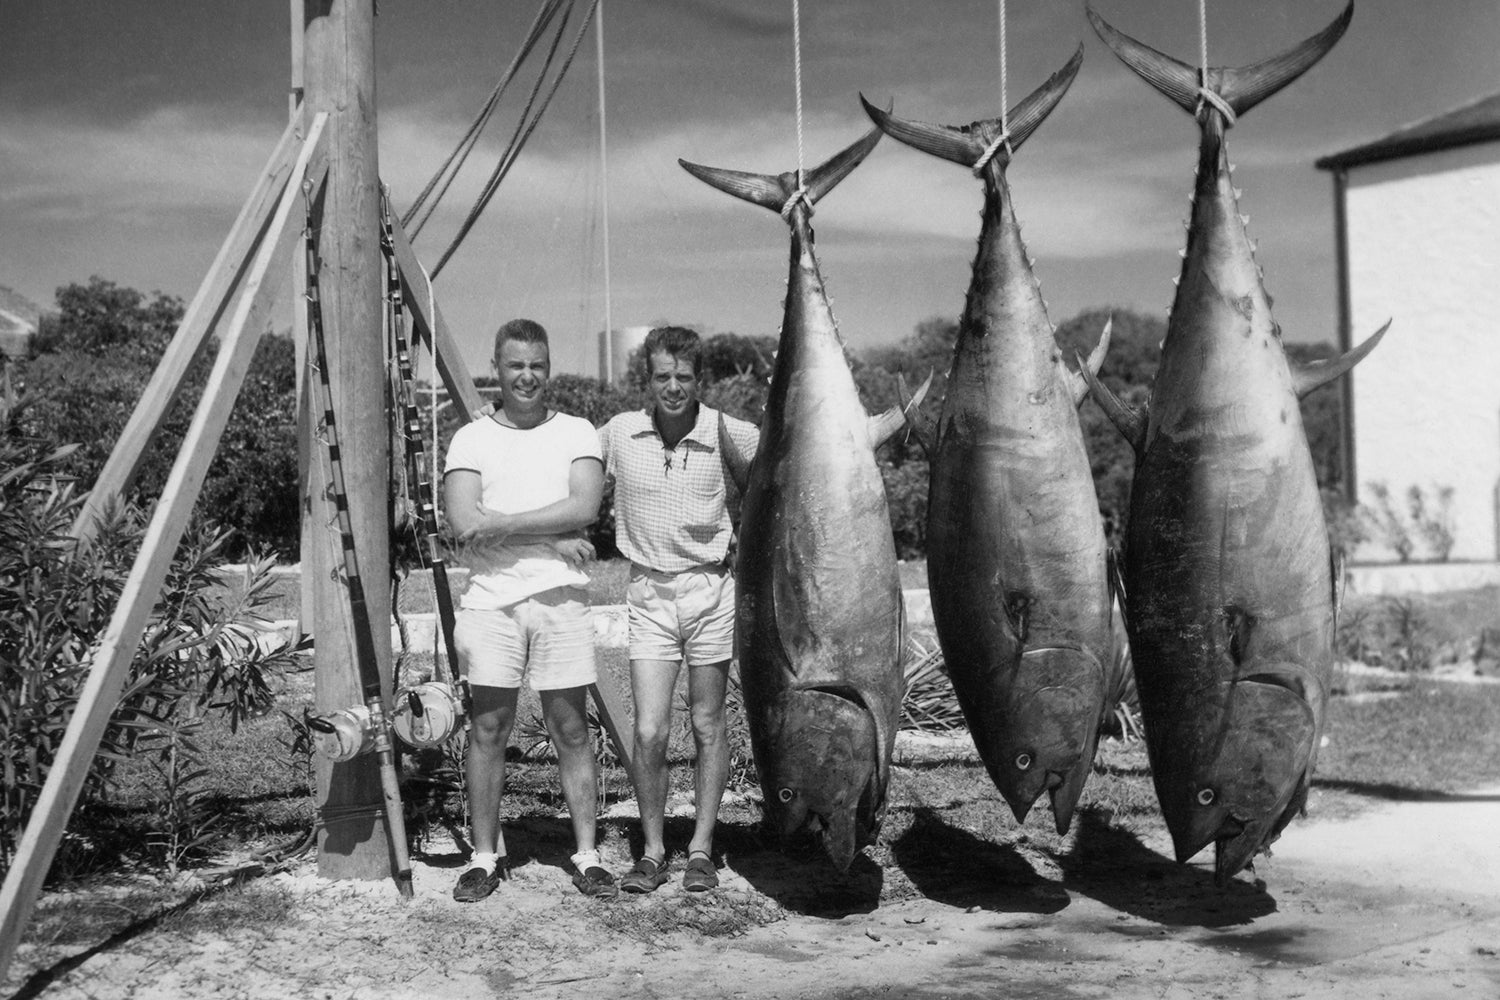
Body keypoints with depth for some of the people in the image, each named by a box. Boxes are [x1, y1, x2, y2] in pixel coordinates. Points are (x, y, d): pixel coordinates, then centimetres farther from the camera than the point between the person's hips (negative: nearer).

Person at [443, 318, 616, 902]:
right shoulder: (471, 439, 7)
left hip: (560, 596, 0)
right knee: (488, 728, 4)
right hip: (490, 598, 0)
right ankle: (484, 856, 16)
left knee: (571, 728, 4)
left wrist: (501, 524, -11)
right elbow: (464, 523, -6)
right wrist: (551, 539, -10)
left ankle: (586, 855, 12)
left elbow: (584, 508, -8)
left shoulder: (576, 432, 8)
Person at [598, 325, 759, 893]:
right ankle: (652, 852, 11)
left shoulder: (734, 437, -6)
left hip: (711, 589, -1)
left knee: (708, 728, 7)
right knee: (650, 733, -5)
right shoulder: (618, 433, -1)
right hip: (649, 593, 1)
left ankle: (701, 850, 19)